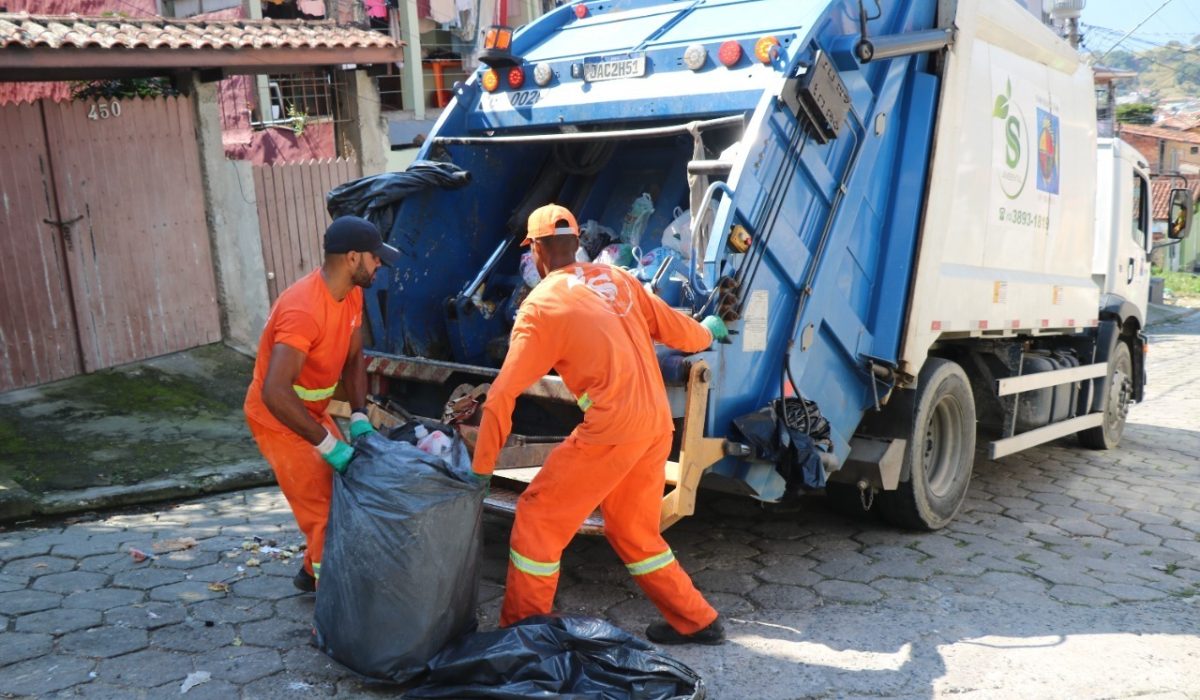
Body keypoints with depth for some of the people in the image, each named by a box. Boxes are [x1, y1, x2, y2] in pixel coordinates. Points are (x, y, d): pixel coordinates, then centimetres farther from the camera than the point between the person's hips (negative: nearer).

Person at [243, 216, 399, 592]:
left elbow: (354, 358, 5)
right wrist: (328, 444, -35)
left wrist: (359, 418, -8)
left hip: (311, 411, 9)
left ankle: (314, 572, 35)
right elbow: (274, 393, -40)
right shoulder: (304, 310, -34)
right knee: (325, 511, -6)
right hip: (278, 418, -9)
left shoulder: (352, 294, -5)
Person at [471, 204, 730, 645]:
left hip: (612, 427, -7)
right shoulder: (616, 278, 13)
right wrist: (708, 333, 43)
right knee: (634, 531, 23)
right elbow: (676, 329, 20)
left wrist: (480, 469, 1)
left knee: (538, 516, 9)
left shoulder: (540, 304, -2)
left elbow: (502, 396, -5)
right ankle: (697, 621, 31)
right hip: (658, 423, 7)